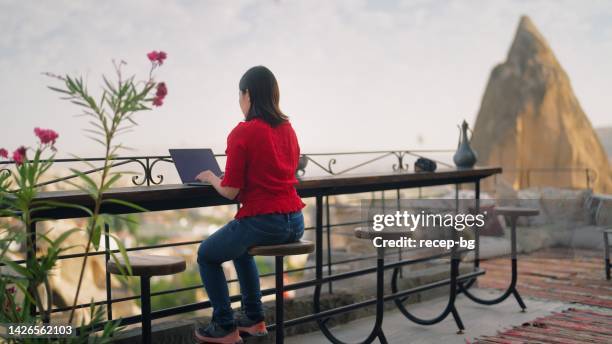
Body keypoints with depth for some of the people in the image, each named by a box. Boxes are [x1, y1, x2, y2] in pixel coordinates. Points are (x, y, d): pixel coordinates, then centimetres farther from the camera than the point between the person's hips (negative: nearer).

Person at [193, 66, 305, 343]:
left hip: (262, 222, -7)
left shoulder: (243, 132, -12)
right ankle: (253, 319, 36)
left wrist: (211, 177, 9)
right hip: (294, 223, 7)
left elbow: (230, 191, -12)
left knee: (207, 256, 20)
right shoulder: (287, 129, 10)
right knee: (240, 246, 36)